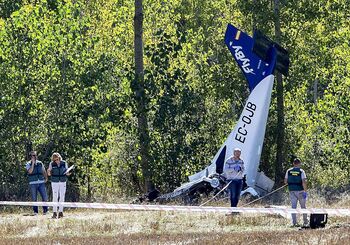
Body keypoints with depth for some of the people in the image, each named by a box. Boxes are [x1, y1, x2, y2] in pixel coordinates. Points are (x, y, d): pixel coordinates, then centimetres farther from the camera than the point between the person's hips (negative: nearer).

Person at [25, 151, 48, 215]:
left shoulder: (40, 163, 12)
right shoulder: (28, 164, 1)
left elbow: (44, 171, 22)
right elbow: (30, 171, -17)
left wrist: (46, 178, 7)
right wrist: (33, 162, -14)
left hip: (41, 183, 2)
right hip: (33, 183, -2)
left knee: (45, 197, -4)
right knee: (34, 199, 1)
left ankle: (45, 210, 10)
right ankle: (35, 211, 8)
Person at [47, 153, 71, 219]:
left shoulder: (64, 163, -1)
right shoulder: (52, 164, -3)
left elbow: (66, 172, 6)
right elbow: (49, 174, -1)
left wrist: (68, 173, -16)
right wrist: (49, 173, -23)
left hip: (63, 182, 1)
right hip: (55, 182, -1)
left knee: (62, 197, 1)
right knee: (55, 197, -6)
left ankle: (60, 212, 7)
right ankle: (54, 213, -5)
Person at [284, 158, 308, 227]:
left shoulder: (289, 171, 2)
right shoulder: (301, 171, -8)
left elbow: (285, 181, 4)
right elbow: (304, 182, -16)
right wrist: (305, 191, -10)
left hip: (292, 191, 2)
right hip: (300, 191, -2)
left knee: (293, 206, 6)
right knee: (303, 207, 9)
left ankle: (294, 222, -1)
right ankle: (305, 222, 12)